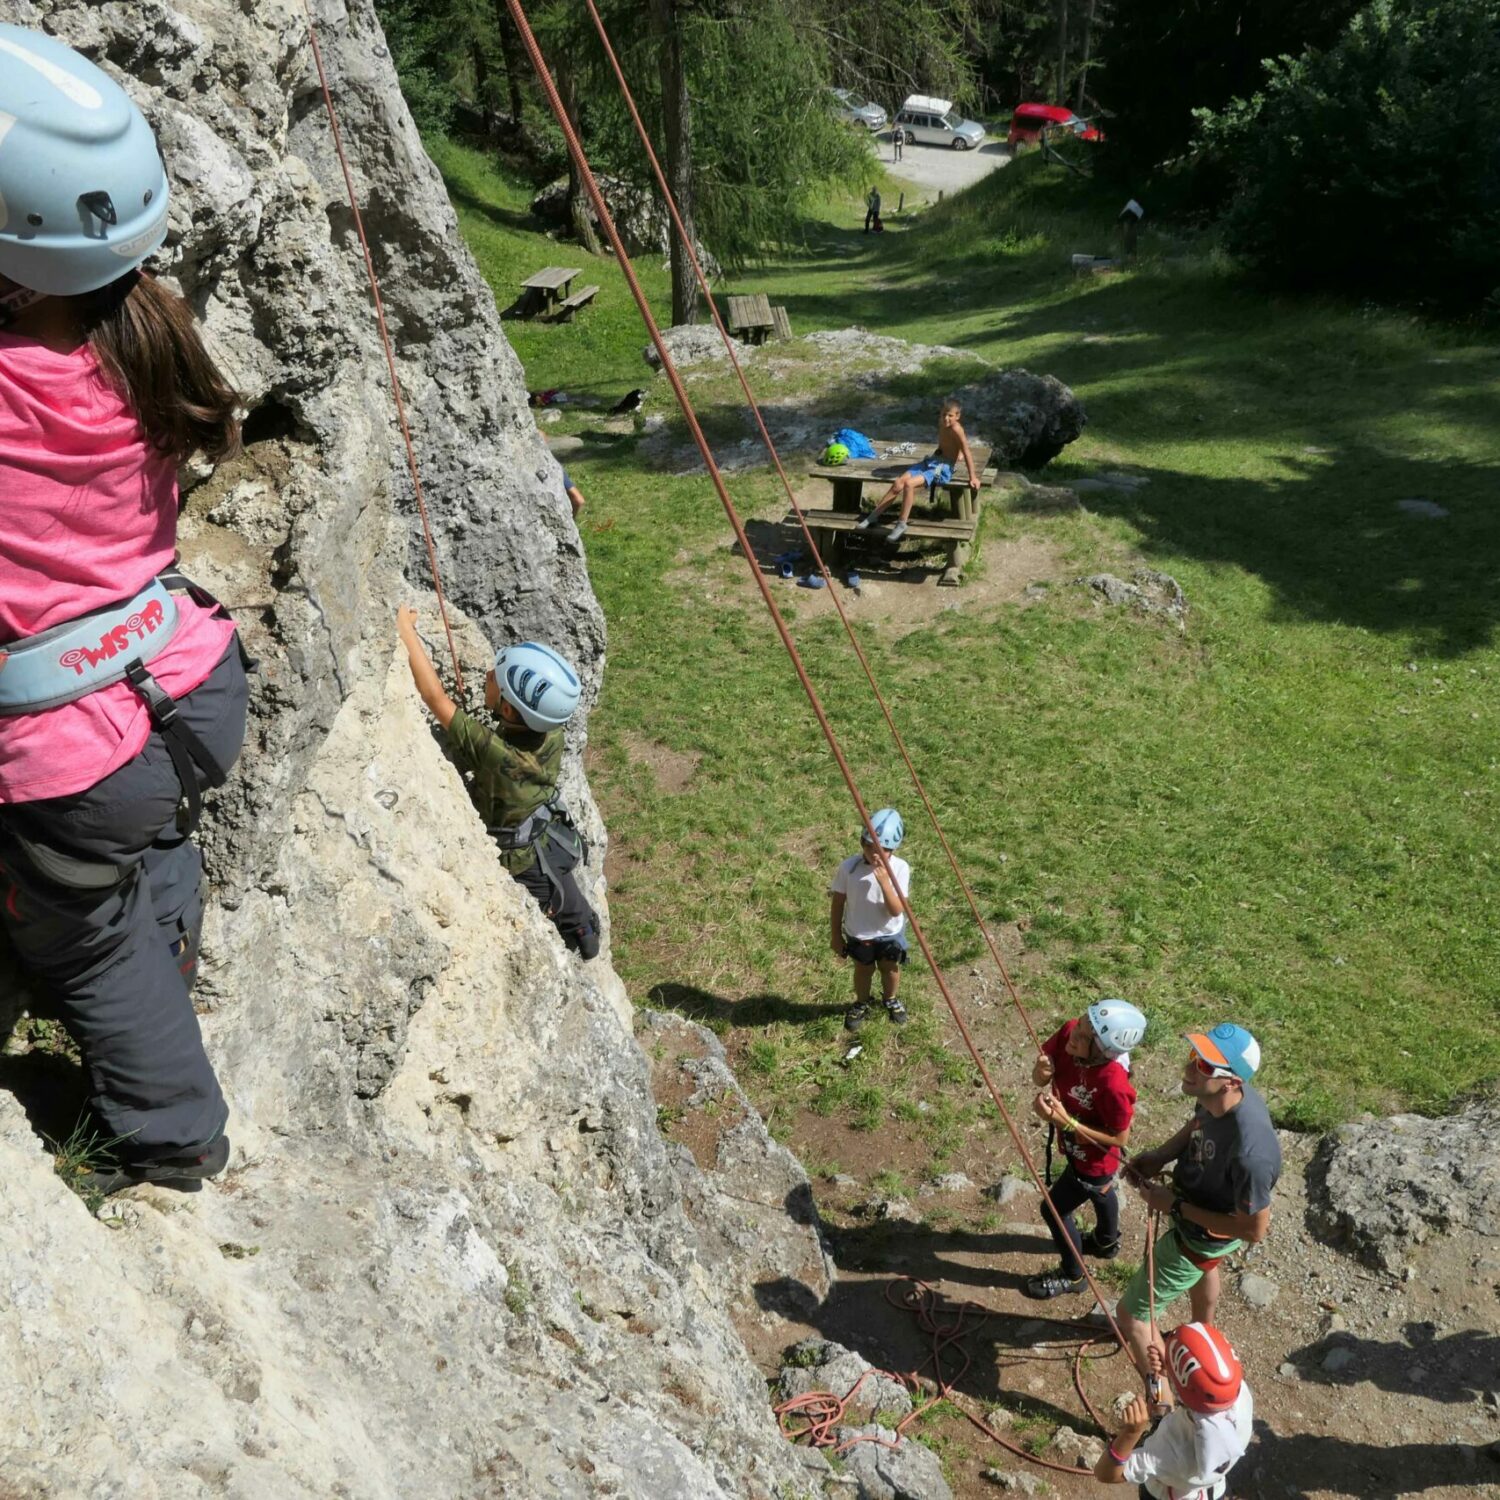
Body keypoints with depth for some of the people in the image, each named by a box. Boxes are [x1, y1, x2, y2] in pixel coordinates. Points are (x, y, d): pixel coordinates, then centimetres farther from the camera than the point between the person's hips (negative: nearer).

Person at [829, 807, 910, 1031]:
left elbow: (897, 910, -27)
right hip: (858, 935, 0)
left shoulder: (900, 868, -25)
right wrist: (836, 935, -2)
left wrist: (884, 881, -39)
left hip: (890, 934, 1)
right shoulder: (848, 867, -24)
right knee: (863, 970, 23)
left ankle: (890, 999, 54)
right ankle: (861, 1004, 51)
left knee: (891, 969, 24)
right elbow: (837, 903, -10)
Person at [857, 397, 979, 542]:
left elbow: (967, 453, -18)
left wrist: (973, 477, -19)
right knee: (898, 484, -6)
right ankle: (874, 515, 0)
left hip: (943, 468, -8)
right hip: (930, 461, 8)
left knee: (909, 484, -28)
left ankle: (901, 524, -20)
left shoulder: (956, 428, -18)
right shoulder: (942, 423, 7)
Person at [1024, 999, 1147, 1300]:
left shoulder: (1113, 1084, -43)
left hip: (1093, 1159, -7)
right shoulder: (1069, 1033, -27)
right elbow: (1039, 1077, -13)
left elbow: (1120, 1138, -27)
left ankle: (1072, 1275, 42)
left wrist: (1066, 1122, -35)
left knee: (1053, 1210, 14)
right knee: (1100, 1190, 33)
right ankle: (1107, 1242, 64)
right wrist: (1042, 1072, -37)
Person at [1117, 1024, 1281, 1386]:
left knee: (1131, 1315, 6)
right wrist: (1159, 1156, -12)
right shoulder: (1217, 1098, -24)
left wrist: (1177, 1206, -28)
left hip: (1202, 1235, -8)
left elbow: (1255, 1230, -31)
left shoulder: (1249, 1153, -47)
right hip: (1197, 1199, 8)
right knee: (1202, 1268, 39)